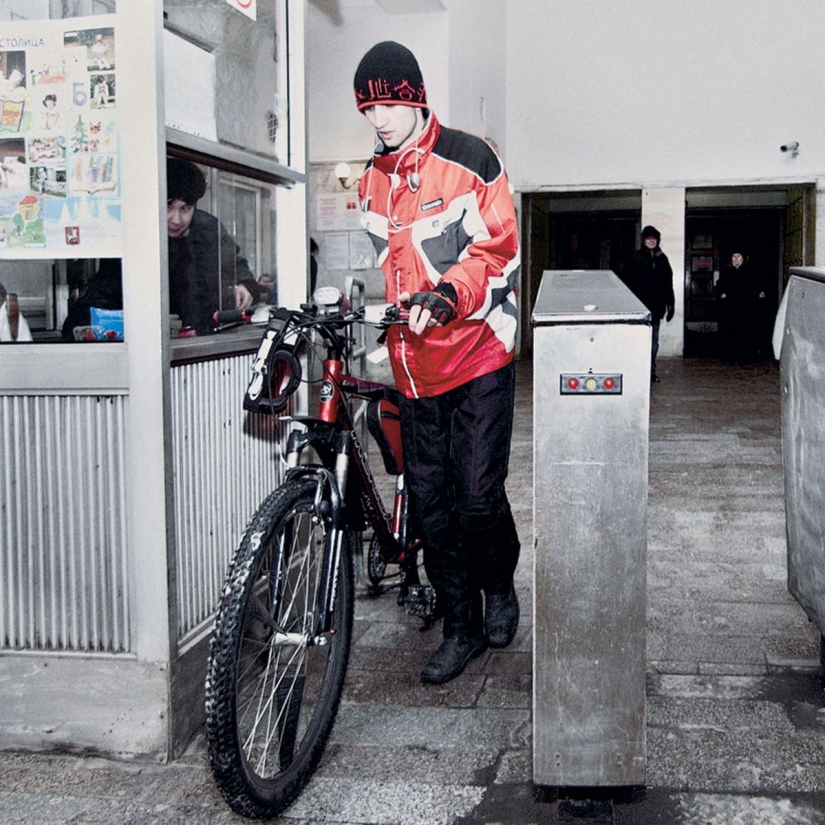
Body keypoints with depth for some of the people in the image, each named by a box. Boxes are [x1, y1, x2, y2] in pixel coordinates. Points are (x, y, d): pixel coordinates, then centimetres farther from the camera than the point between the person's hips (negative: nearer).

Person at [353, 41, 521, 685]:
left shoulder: (469, 159, -5)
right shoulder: (372, 178, 14)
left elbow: (496, 249, -10)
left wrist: (446, 296, -25)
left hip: (477, 355, -5)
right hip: (414, 364, 6)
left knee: (478, 494, -7)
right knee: (430, 504, 6)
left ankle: (499, 584, 25)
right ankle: (462, 626, 20)